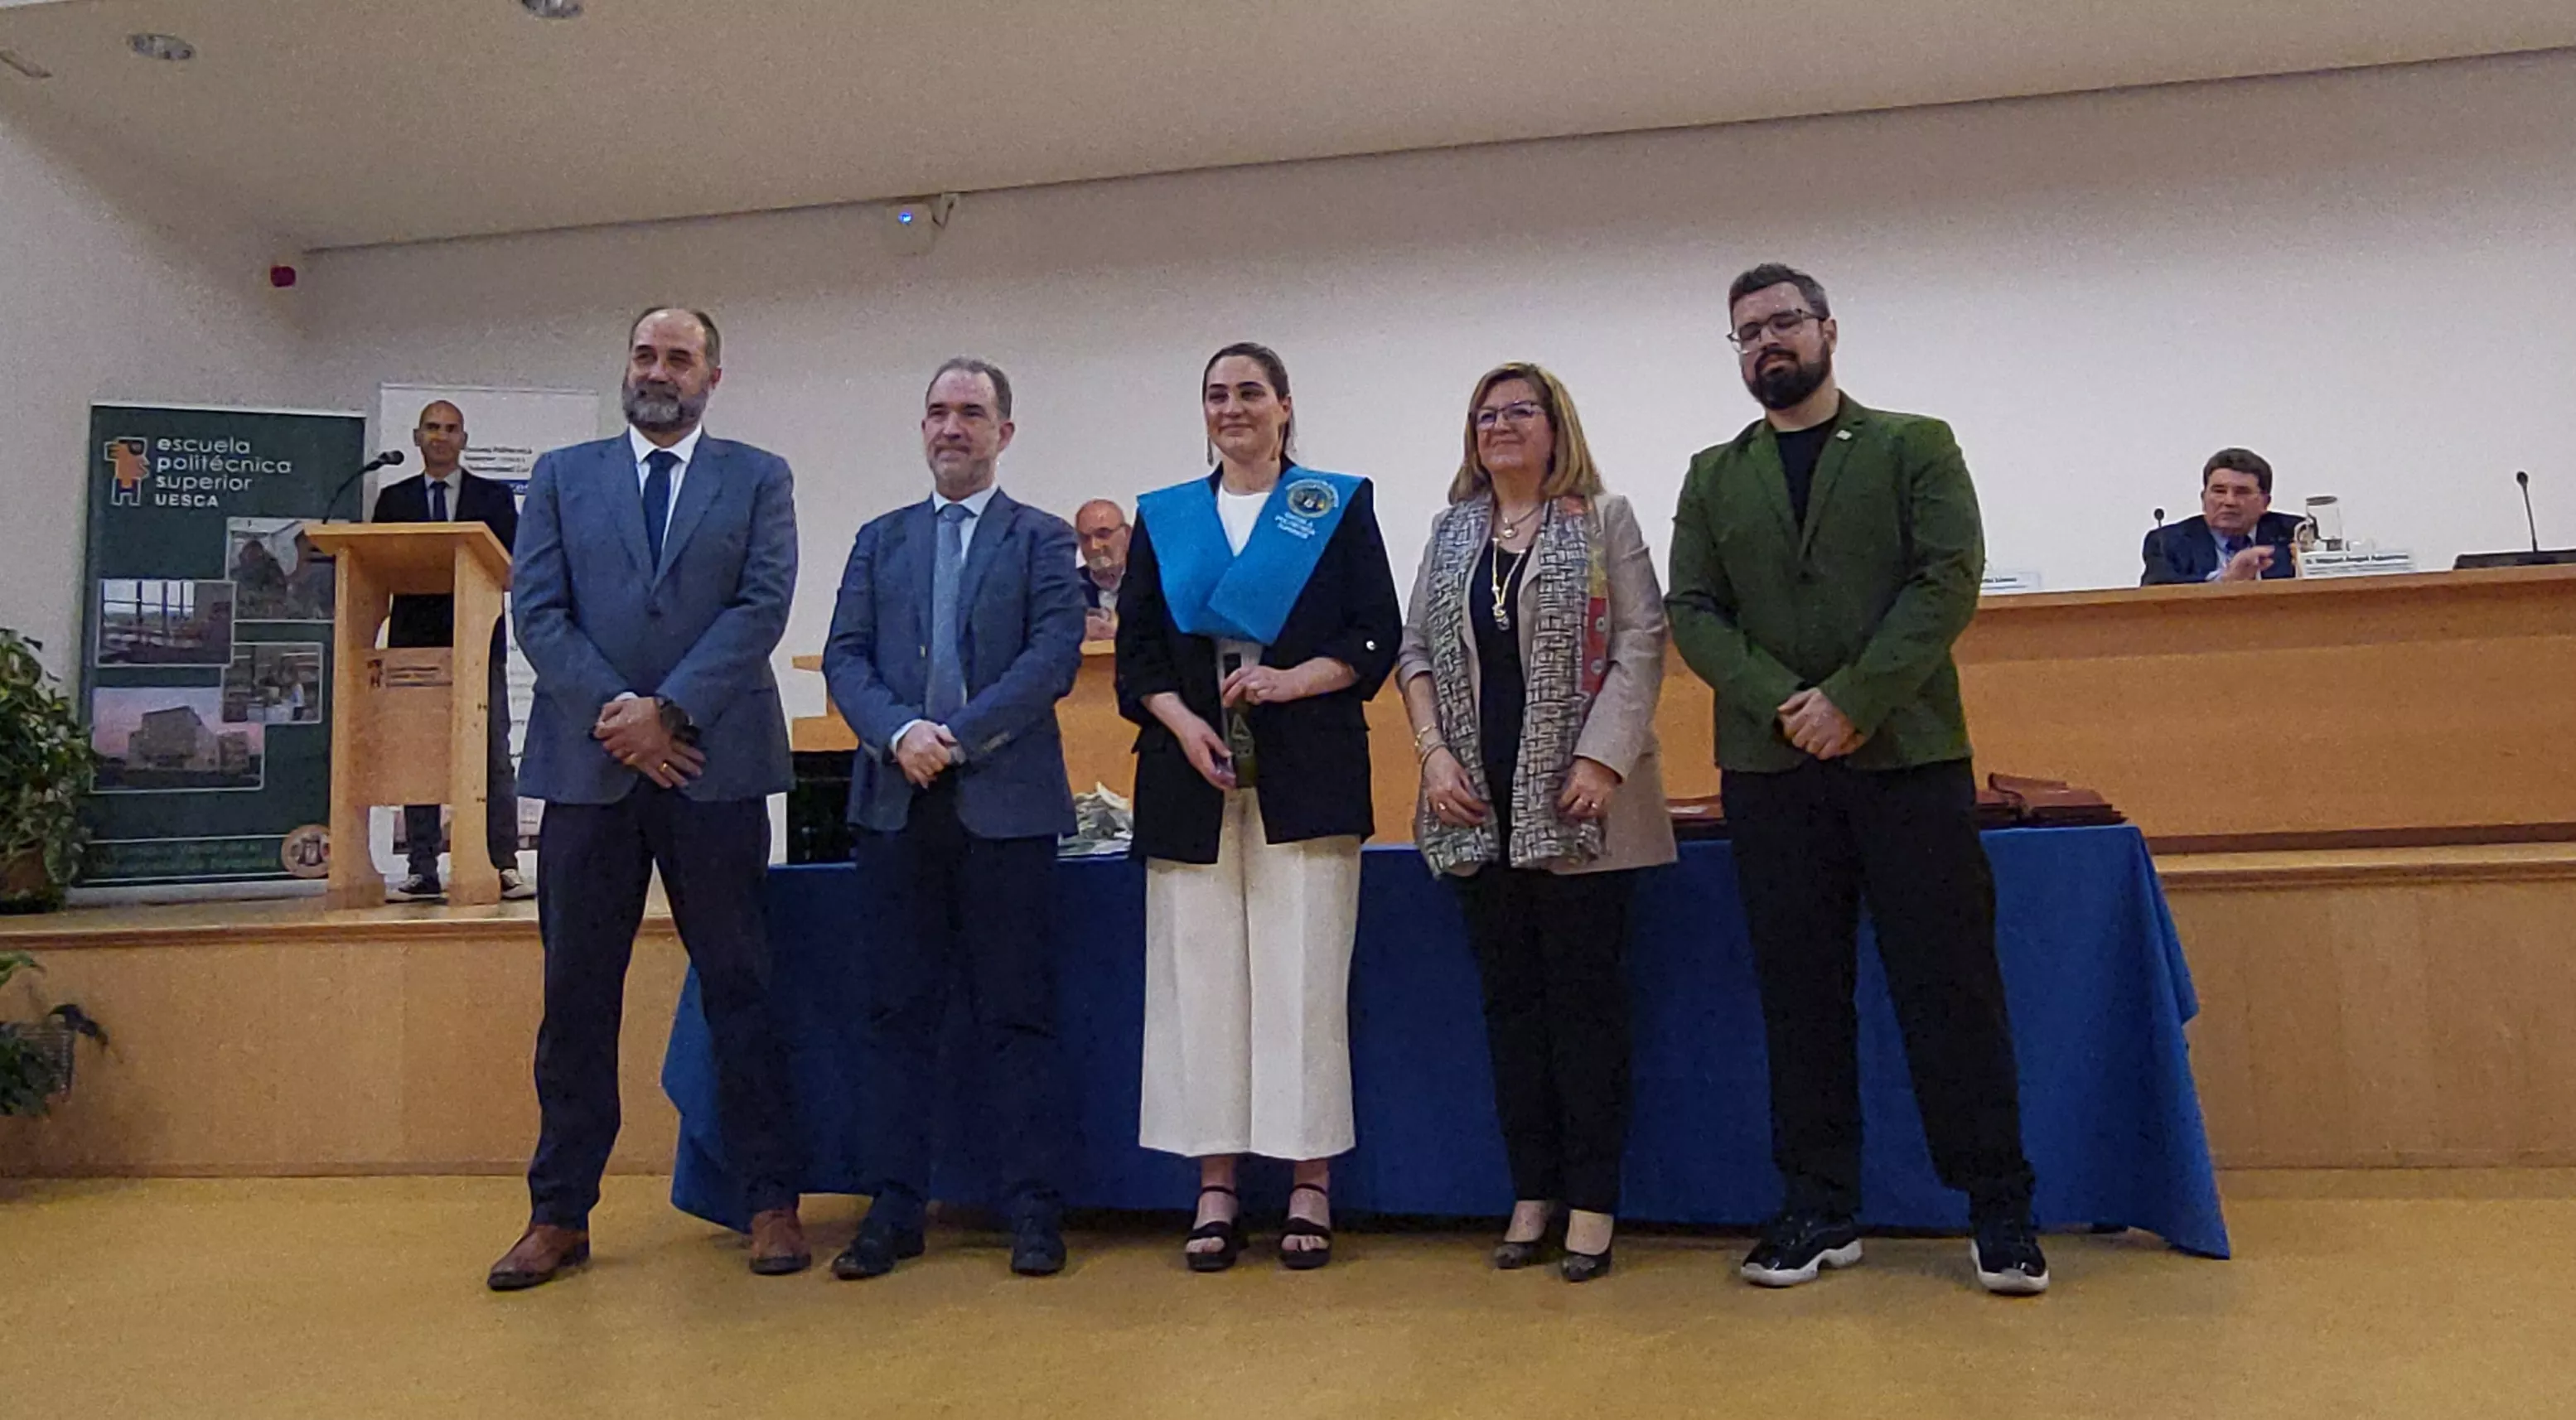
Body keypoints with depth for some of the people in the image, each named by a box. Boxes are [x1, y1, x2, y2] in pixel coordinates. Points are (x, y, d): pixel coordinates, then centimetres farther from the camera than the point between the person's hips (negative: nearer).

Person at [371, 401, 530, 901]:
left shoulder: (494, 497, 12)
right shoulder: (393, 499, 15)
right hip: (415, 639, 2)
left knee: (493, 755, -5)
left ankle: (504, 865, -5)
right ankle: (423, 871, 5)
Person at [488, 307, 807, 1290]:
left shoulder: (757, 479, 9)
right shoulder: (562, 477, 14)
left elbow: (763, 605, -4)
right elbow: (537, 612, 4)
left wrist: (667, 711, -13)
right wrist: (614, 716, -9)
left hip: (712, 763, -2)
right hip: (586, 765, 2)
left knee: (739, 987, 4)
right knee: (576, 996, 7)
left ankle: (771, 1201, 11)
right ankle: (560, 1214, 18)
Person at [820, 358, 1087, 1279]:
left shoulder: (1042, 539, 8)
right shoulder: (880, 541, 18)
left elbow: (1055, 657, -5)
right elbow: (845, 658, 7)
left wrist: (959, 736, -13)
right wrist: (899, 732, -11)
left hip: (1007, 804, -3)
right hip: (897, 803, 3)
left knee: (1017, 1012, 1)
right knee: (898, 1011, 6)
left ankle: (1034, 1211, 9)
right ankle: (893, 1210, 15)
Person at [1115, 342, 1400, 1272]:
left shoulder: (1338, 505, 10)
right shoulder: (1162, 518, 16)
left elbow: (1377, 636, 4)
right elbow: (1136, 652, 10)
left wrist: (1296, 679, -13)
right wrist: (1184, 723, -8)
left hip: (1305, 774, -2)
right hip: (1191, 774, 2)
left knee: (1304, 975, -3)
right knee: (1199, 974, 1)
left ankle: (1309, 1184, 6)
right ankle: (1216, 1186, 9)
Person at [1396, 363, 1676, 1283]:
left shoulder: (1602, 520, 3)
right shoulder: (1451, 532, 14)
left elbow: (1640, 645, -4)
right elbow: (1416, 649, 12)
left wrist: (1601, 759, -14)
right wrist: (1434, 750, -2)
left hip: (1574, 808, -4)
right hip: (1480, 808, 4)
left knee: (1586, 997, 0)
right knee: (1510, 998, 8)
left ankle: (1592, 1199, 9)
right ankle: (1532, 1190, 18)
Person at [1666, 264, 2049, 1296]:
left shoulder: (1915, 446, 8)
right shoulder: (1713, 478, 15)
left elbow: (1948, 582, -4)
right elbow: (1691, 613, 5)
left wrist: (1853, 699, -15)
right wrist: (1780, 702, -11)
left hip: (1909, 755, -2)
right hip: (1768, 768, 2)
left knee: (1949, 984, 0)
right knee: (1799, 993, 6)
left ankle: (1999, 1207, 11)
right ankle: (1819, 1208, 15)